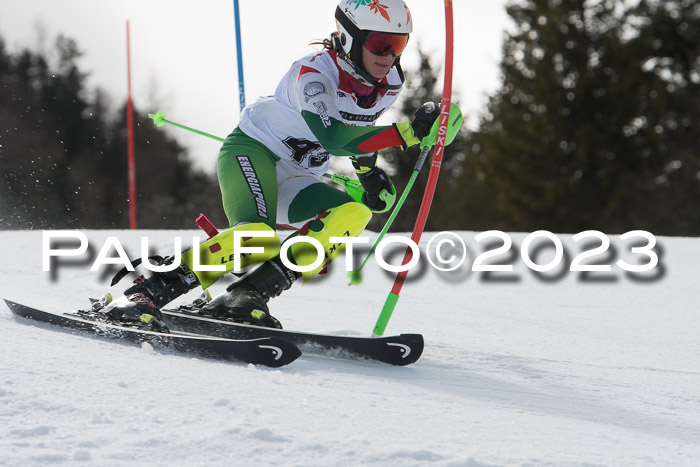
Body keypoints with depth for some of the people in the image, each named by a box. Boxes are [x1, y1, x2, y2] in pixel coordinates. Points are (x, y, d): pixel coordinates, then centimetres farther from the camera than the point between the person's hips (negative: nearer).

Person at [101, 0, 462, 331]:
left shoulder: (388, 87, 0)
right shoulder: (312, 73, -24)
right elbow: (331, 137, -39)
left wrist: (369, 172, 18)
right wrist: (405, 133, -43)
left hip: (294, 180, 8)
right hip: (251, 152, -7)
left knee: (352, 216, -23)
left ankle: (246, 296, -26)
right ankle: (146, 293, -26)